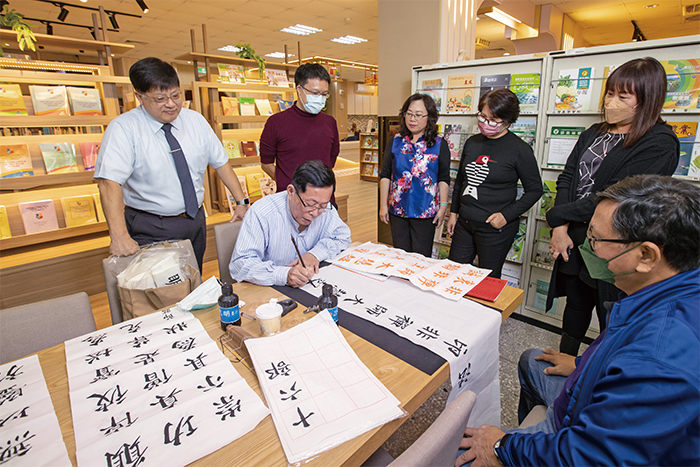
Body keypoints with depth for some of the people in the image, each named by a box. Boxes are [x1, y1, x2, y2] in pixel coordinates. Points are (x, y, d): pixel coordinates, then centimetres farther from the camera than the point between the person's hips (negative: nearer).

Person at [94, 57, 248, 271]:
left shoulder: (195, 120, 2)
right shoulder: (123, 129, -12)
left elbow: (220, 161, 6)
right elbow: (109, 181, -22)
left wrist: (241, 201, -1)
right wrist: (119, 236, -32)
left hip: (195, 220, 4)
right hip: (150, 229, -4)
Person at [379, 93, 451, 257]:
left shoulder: (439, 144, -1)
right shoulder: (395, 141, 4)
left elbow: (444, 179, 2)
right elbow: (385, 175, 6)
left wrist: (443, 206, -3)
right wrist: (383, 205, 3)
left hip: (425, 211, -2)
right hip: (397, 209, 2)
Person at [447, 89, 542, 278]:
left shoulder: (520, 149, -9)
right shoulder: (472, 142, 7)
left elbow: (534, 190, -4)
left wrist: (507, 216, -14)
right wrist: (453, 213, 13)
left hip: (495, 228, -5)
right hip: (464, 223, 5)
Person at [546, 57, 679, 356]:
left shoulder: (659, 145, -11)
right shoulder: (592, 135, 10)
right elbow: (566, 179, 2)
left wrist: (558, 215, -13)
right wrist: (560, 228, -11)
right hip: (572, 243, 6)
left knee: (611, 322, 10)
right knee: (575, 308, 21)